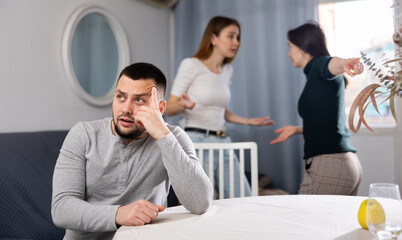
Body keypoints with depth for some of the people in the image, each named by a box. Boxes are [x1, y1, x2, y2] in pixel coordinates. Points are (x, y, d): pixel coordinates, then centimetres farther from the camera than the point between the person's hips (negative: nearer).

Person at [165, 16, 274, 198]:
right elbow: (169, 109, -6)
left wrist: (247, 121, 15)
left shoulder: (227, 70, 15)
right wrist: (183, 104, -27)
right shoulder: (191, 65, -5)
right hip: (197, 141, -7)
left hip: (223, 142, 7)